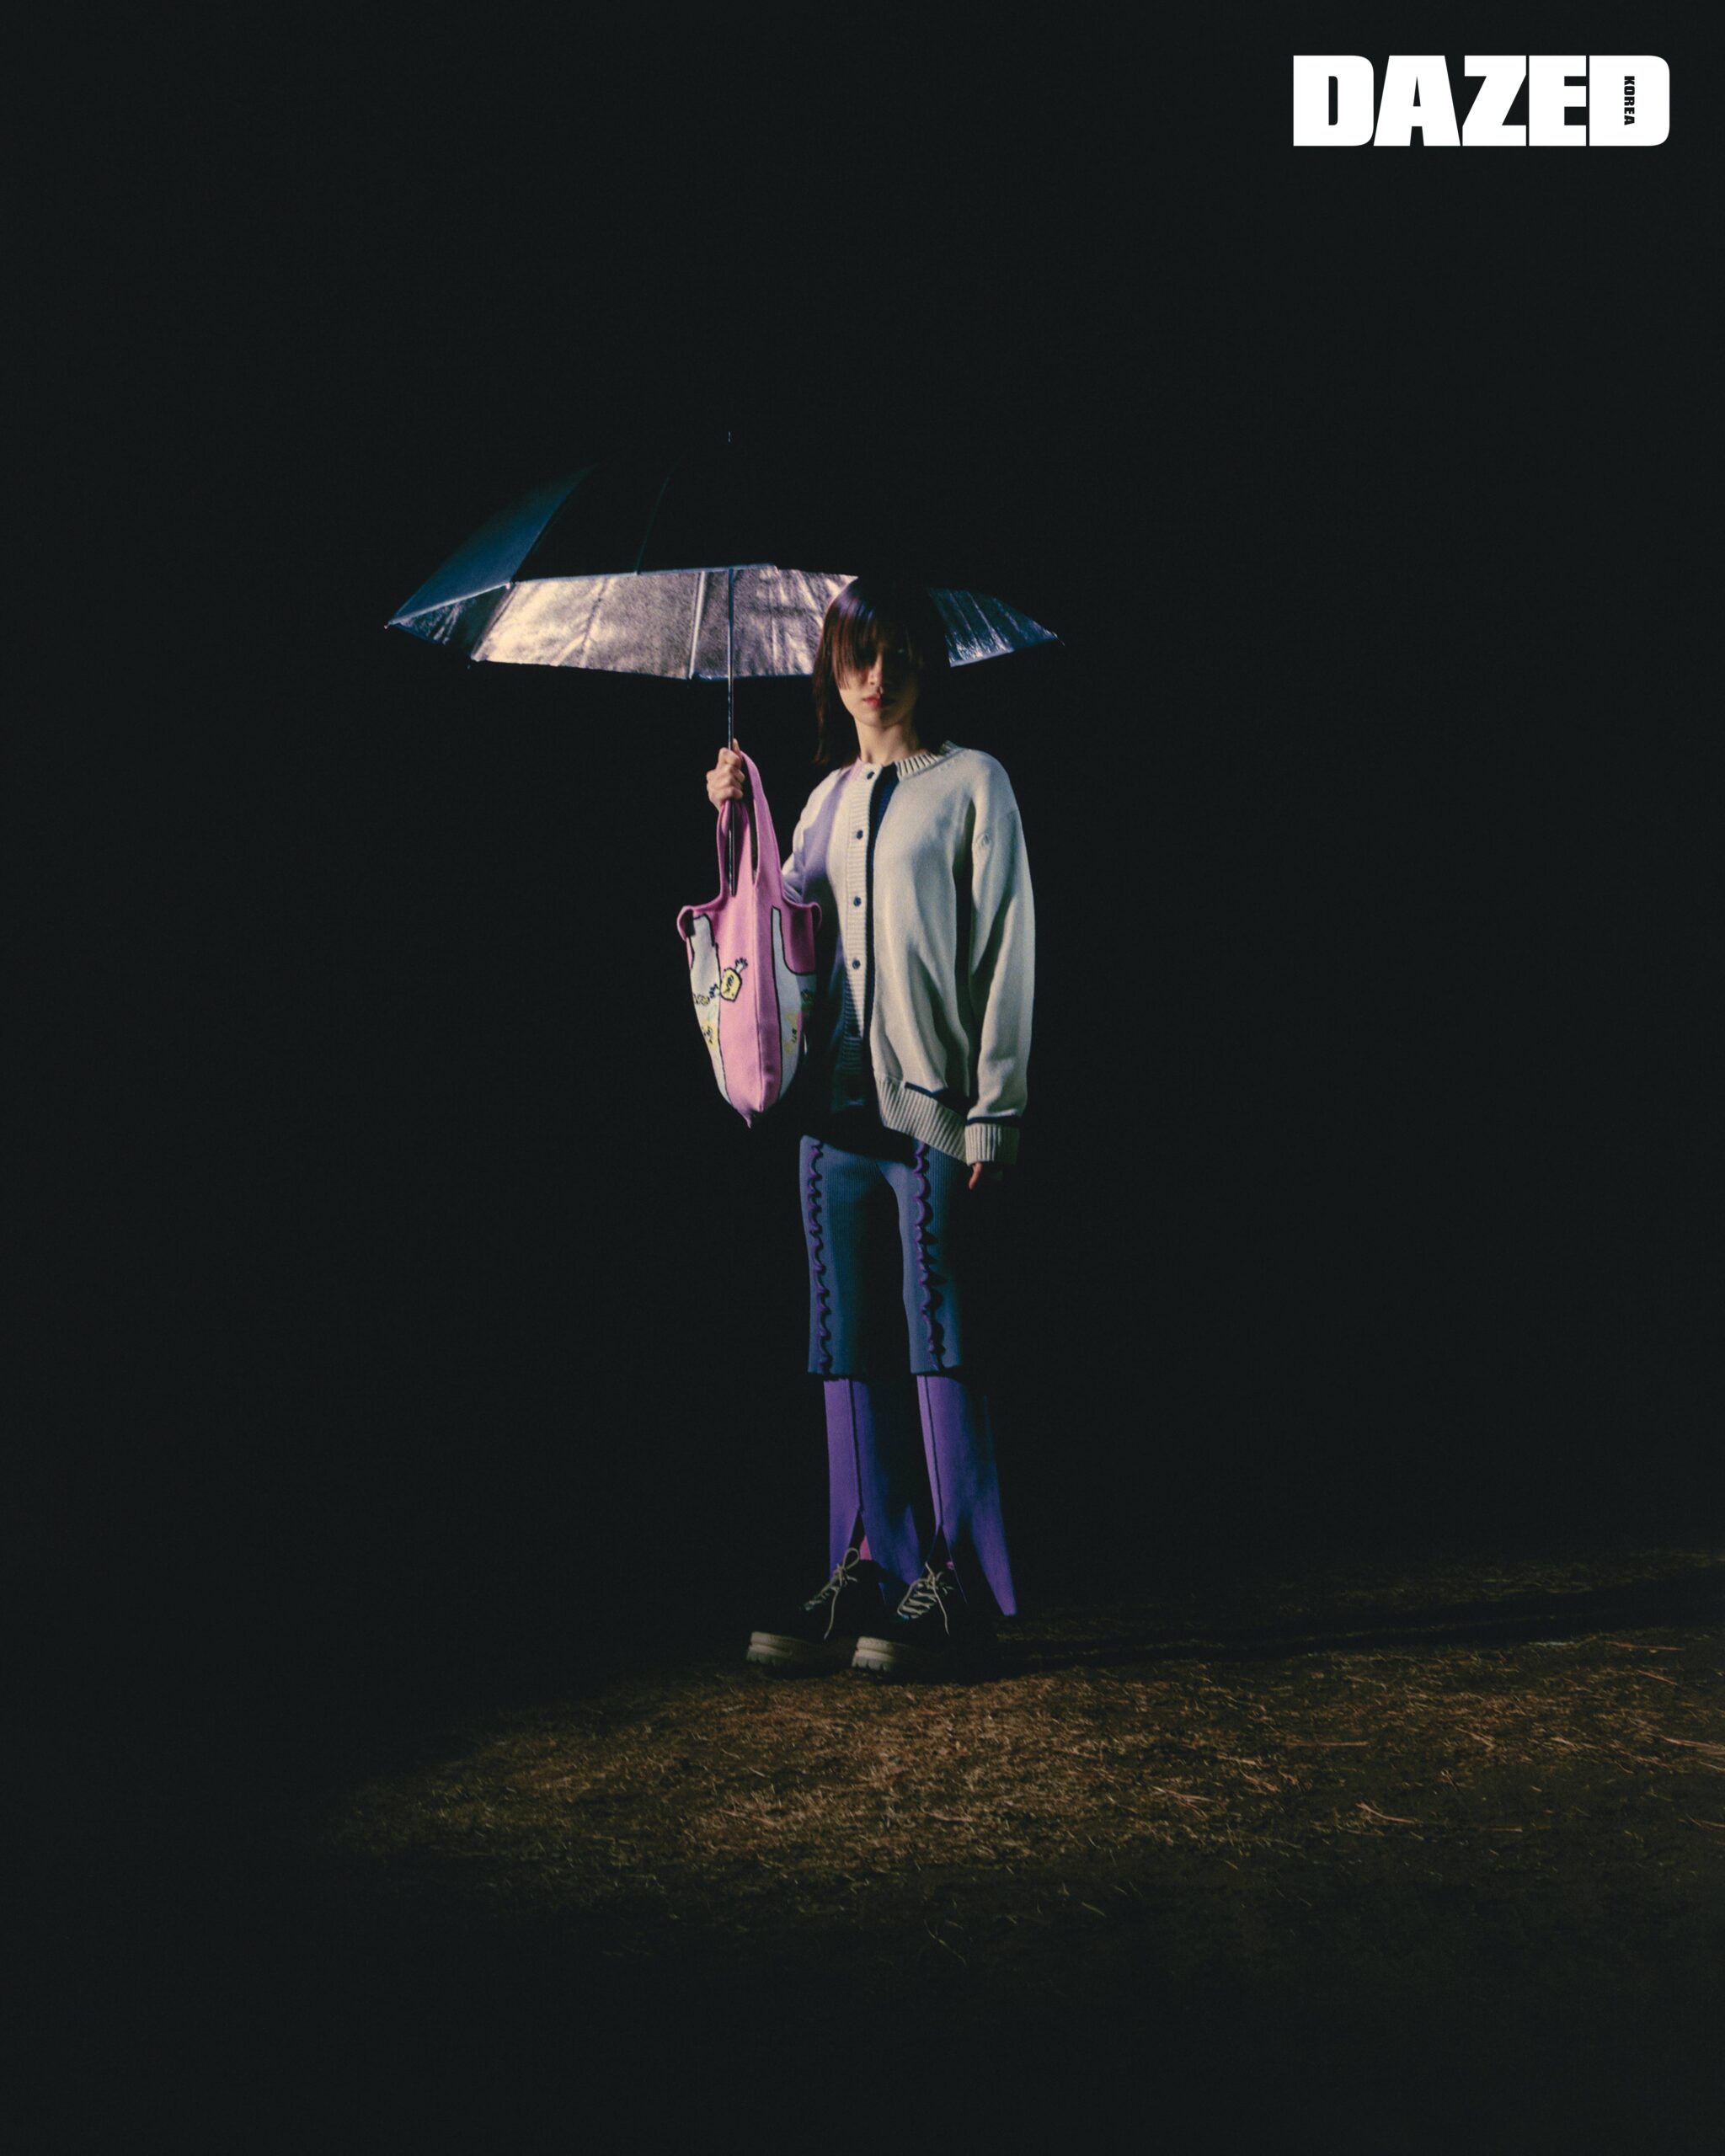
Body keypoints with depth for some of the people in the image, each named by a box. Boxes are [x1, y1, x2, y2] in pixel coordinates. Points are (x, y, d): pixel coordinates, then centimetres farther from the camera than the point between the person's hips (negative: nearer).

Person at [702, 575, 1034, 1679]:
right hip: (836, 1102, 6)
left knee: (936, 1333, -5)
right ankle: (865, 1575, 12)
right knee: (848, 1340, 6)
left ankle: (956, 1585, 1)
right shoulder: (829, 799, 19)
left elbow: (1007, 950, -3)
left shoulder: (973, 783, 2)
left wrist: (993, 1106, -10)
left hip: (930, 1099, -6)